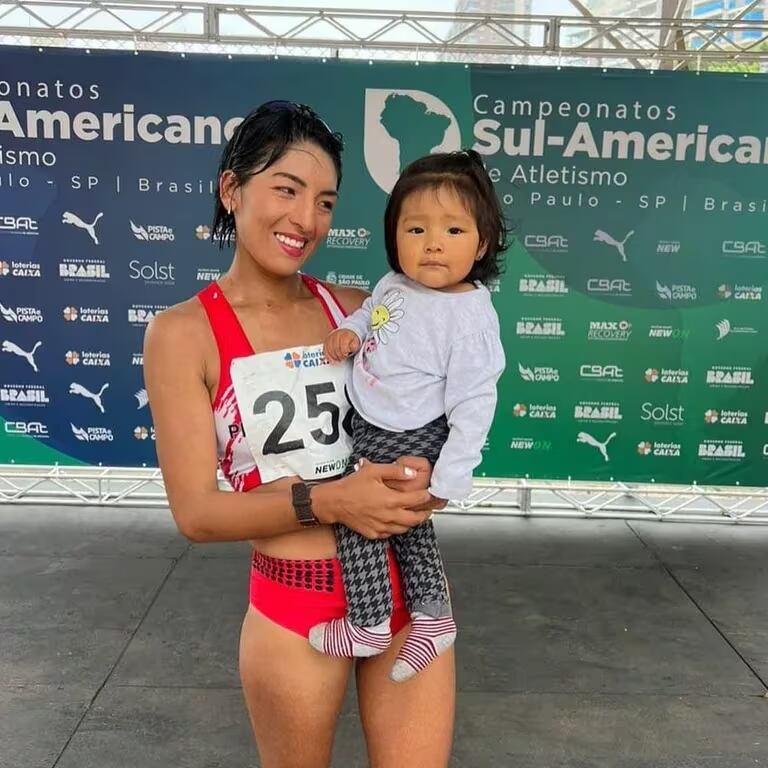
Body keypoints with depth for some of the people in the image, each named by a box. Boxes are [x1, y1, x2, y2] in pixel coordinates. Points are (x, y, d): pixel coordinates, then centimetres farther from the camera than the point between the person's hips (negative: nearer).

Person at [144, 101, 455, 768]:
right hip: (294, 606, -2)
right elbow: (197, 511, -11)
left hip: (408, 585, 3)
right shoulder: (184, 332, -9)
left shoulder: (357, 309, 1)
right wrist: (328, 500, -24)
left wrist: (421, 478, -11)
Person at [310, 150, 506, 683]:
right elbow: (370, 313, 21)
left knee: (355, 513, -4)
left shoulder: (470, 317, -24)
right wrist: (350, 330, -1)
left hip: (408, 442, -9)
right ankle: (433, 617, 33)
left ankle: (368, 625, 13)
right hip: (373, 430, 9)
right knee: (407, 526, 17)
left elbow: (473, 404, -23)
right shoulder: (395, 285, -2)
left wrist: (449, 479, -23)